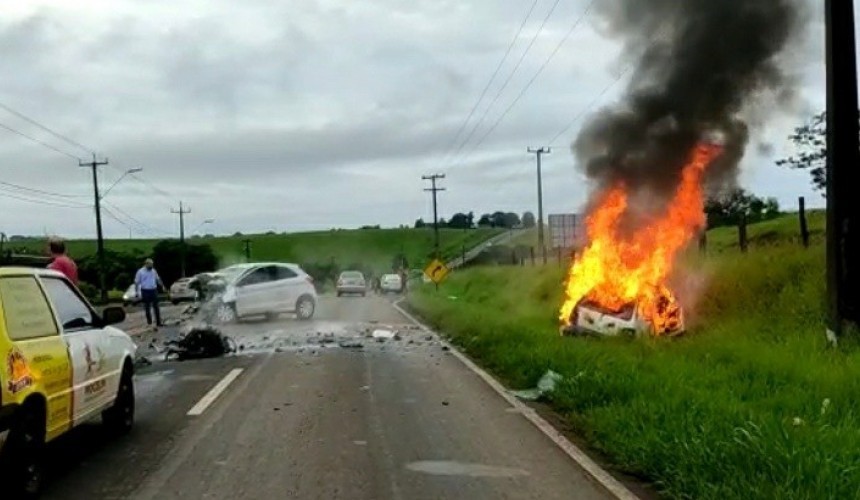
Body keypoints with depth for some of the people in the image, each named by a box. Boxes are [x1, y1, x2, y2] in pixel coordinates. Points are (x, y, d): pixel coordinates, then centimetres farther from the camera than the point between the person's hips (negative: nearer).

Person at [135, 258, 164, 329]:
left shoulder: (153, 271, 8)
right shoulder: (140, 272, -5)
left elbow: (158, 279, 21)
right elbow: (137, 282, -3)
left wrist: (162, 286, 21)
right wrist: (137, 292, -8)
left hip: (153, 291, 3)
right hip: (145, 291, -3)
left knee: (156, 307, 0)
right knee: (147, 307, 6)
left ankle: (158, 323, 2)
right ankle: (149, 322, 19)